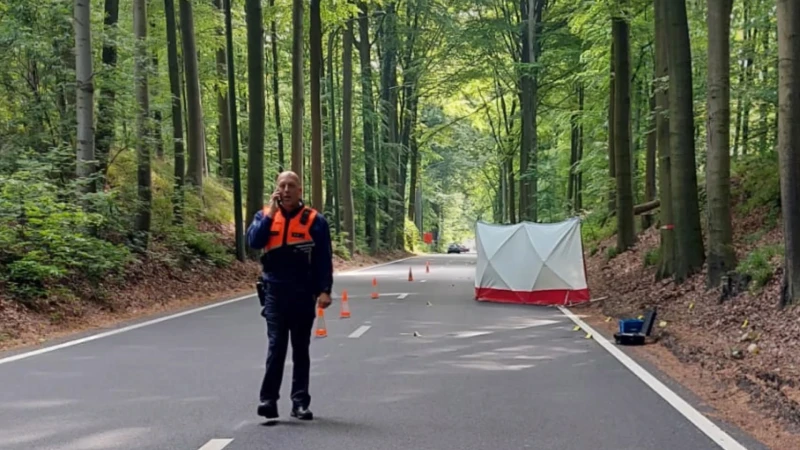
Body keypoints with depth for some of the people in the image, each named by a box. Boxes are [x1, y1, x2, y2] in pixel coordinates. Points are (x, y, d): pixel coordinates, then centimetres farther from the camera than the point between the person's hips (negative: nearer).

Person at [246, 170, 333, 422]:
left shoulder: (315, 221, 0)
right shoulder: (265, 216, 6)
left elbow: (324, 259, -1)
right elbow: (254, 241, -12)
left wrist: (325, 290, -10)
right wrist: (270, 213, -15)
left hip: (303, 295, 0)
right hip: (274, 293, 0)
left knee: (301, 350, 8)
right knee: (276, 346, -6)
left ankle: (300, 402, 15)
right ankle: (268, 400, -2)